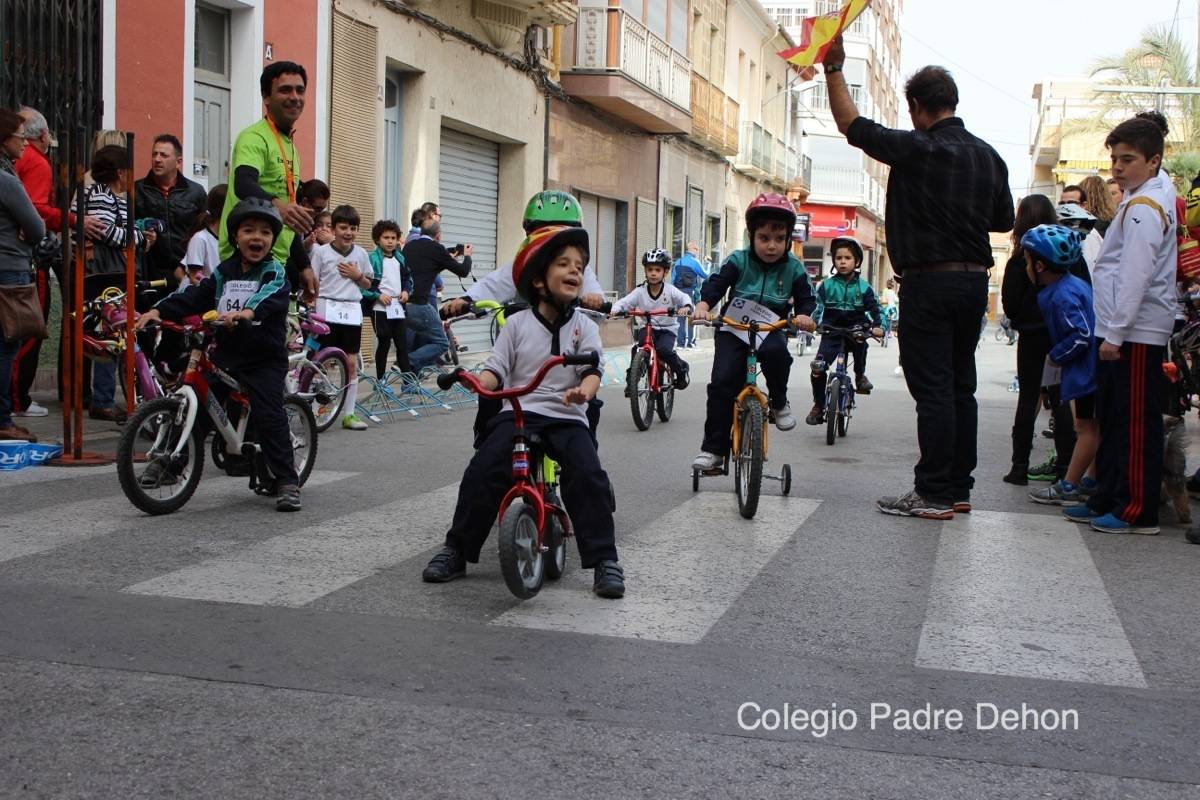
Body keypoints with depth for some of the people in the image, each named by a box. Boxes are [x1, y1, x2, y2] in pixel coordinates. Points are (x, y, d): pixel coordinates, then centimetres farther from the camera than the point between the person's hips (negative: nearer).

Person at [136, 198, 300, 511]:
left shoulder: (275, 273, -4)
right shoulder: (224, 271, 12)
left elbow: (270, 297, -26)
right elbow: (193, 296, 4)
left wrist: (247, 312, -47)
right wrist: (158, 310, -12)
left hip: (264, 359, -5)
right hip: (226, 354, 5)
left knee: (269, 417, -13)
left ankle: (287, 481, -5)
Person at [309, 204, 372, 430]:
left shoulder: (361, 254, 8)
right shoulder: (321, 251, -2)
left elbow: (368, 285, 17)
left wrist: (357, 275, -3)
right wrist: (311, 309, -12)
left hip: (351, 311, 3)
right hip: (327, 310, -3)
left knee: (351, 363, 4)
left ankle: (349, 413, 9)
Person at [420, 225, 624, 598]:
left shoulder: (584, 327, 8)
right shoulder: (517, 323, 8)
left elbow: (592, 369, -5)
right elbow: (496, 368, 3)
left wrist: (585, 389, -29)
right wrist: (475, 382, -20)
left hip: (567, 417, 0)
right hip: (519, 412, 0)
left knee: (589, 476, -24)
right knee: (483, 470, -21)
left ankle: (604, 560, -13)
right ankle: (456, 550, -5)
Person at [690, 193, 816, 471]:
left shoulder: (793, 268, 0)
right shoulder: (739, 261, -4)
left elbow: (806, 298, 2)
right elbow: (716, 283, -12)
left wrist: (804, 315, -21)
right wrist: (703, 304, -33)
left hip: (771, 330, 0)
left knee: (776, 352, -36)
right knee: (722, 383, -15)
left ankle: (779, 403, -7)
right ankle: (713, 448, -7)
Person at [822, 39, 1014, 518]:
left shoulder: (917, 150, -13)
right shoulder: (989, 157, 9)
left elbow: (851, 125, -8)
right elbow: (1005, 221, 18)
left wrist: (834, 68, -2)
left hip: (929, 281, -7)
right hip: (975, 280, 7)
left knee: (932, 389, -5)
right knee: (960, 386, 12)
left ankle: (934, 494, -3)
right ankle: (959, 488, 18)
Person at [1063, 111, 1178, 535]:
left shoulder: (1143, 208, -14)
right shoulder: (1151, 195, 17)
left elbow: (1135, 277, -21)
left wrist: (1115, 333, -20)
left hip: (1136, 333, -10)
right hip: (1122, 330, 10)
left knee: (1136, 424, -6)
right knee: (1112, 421, 15)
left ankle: (1139, 512, -1)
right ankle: (1107, 500, 23)